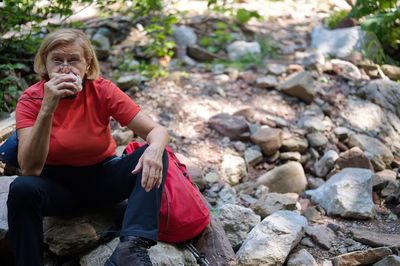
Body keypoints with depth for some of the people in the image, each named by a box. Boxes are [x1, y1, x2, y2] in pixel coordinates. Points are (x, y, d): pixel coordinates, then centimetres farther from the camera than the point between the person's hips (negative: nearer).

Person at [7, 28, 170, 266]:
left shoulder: (102, 90, -14)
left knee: (153, 157, -24)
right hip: (57, 183, -1)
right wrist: (47, 107, -37)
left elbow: (157, 130, -15)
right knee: (23, 188, -34)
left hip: (101, 177, 1)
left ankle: (132, 246, -39)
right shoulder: (31, 100, -15)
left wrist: (155, 149, -40)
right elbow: (30, 169, -27)